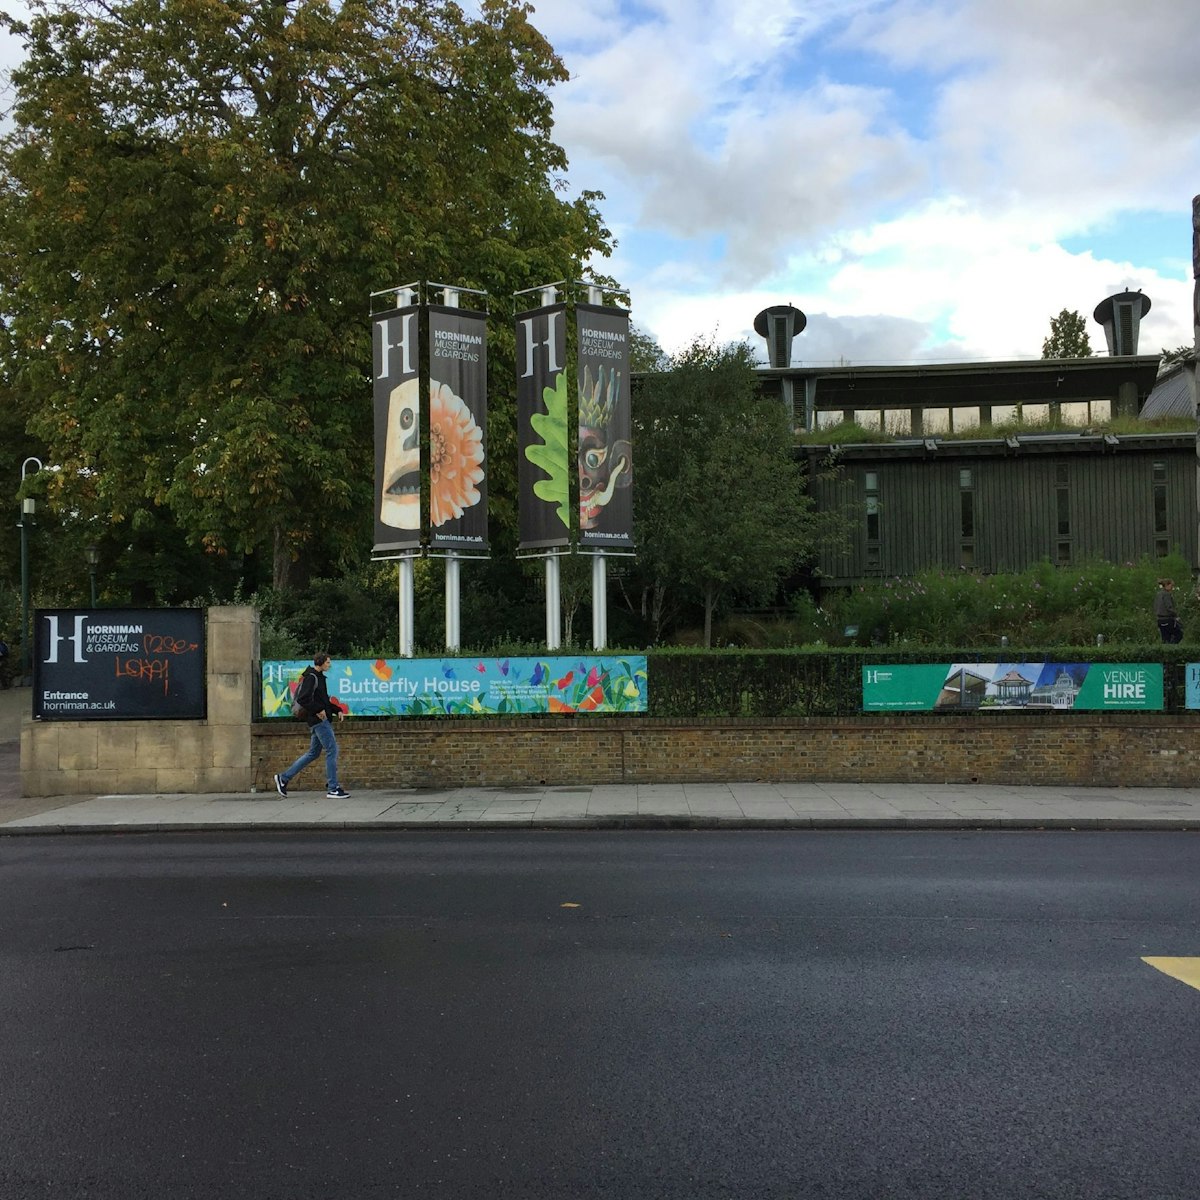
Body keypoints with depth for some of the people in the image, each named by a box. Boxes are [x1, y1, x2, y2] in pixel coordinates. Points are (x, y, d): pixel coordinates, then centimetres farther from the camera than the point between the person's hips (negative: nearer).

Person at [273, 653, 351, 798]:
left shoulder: (319, 677, 18)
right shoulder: (311, 677, -12)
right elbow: (302, 699, -21)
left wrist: (338, 710, 14)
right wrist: (318, 710, -19)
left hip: (323, 720, 10)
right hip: (319, 720, -10)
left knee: (313, 753, 15)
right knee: (332, 750, -8)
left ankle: (284, 778, 21)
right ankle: (333, 789, -3)